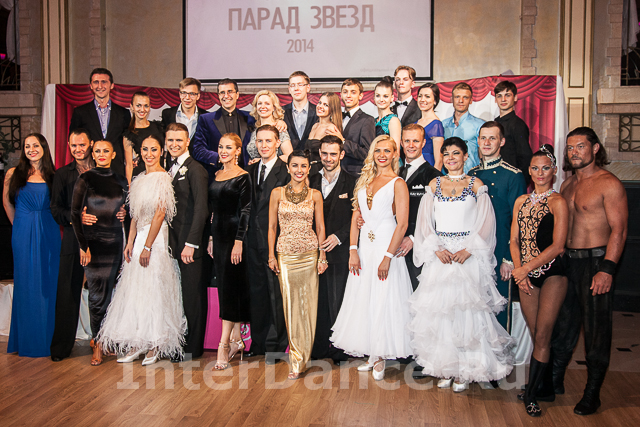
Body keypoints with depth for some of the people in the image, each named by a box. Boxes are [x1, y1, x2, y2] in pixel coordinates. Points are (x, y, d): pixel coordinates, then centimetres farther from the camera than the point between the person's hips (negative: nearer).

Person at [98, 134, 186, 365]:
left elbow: (160, 214, -14)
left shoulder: (163, 178, -10)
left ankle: (155, 346, 7)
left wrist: (147, 246, -16)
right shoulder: (139, 179, 15)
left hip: (157, 238, -8)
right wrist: (130, 243, 8)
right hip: (139, 238, 8)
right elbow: (135, 215, 16)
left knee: (154, 289, -4)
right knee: (135, 289, 7)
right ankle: (137, 344, 15)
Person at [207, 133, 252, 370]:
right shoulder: (216, 175, 13)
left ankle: (224, 345, -6)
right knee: (226, 287, 10)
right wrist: (211, 238, 14)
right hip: (218, 234, 7)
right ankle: (237, 339, 20)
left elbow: (245, 210, -12)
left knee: (229, 288, -8)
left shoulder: (243, 177, -8)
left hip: (234, 234, -7)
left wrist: (239, 241, -17)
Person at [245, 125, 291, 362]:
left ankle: (274, 346, 12)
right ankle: (258, 344, 24)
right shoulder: (250, 170, 13)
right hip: (254, 240, 6)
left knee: (276, 293, 0)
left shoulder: (286, 171, -7)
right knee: (256, 292, 12)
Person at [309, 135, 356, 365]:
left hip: (339, 251, -3)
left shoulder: (351, 182, 0)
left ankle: (339, 350, 10)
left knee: (338, 301, -2)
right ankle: (318, 348, 17)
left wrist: (338, 236, -12)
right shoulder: (311, 181, 13)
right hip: (314, 250, 4)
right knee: (317, 300, 6)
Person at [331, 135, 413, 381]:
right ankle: (371, 354, 20)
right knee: (364, 300, 8)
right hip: (365, 248, 6)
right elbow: (355, 217, 10)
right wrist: (353, 250, 0)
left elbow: (402, 224, -12)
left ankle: (380, 358, 12)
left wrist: (388, 257, -18)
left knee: (383, 301, -1)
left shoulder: (397, 184, -5)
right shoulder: (364, 181, 12)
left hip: (386, 247, -6)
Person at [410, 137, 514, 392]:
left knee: (467, 307, -3)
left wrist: (467, 250, -13)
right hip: (440, 255, 3)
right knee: (438, 308, 1)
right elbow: (425, 221, 5)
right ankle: (444, 367, 13)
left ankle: (465, 370, 8)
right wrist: (437, 248, -9)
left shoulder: (476, 185, 4)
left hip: (468, 254, -2)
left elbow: (486, 222, -3)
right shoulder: (435, 185, 11)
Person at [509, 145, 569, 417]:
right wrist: (519, 272, -3)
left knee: (542, 336, -4)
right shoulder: (521, 201, 12)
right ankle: (534, 388, 18)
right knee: (535, 335, 9)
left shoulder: (557, 202, -6)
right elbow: (514, 240, 11)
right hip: (526, 275, 5)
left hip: (551, 273, -4)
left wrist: (525, 268, -11)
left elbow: (557, 246, -12)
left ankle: (530, 394, 5)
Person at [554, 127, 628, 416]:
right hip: (567, 262, 7)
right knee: (562, 323, 14)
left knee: (596, 329, 1)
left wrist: (607, 270, -22)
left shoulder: (609, 184, -9)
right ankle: (554, 380, 28)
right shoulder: (567, 185, 14)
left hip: (596, 262, -7)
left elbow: (619, 230, -15)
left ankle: (592, 394, 13)